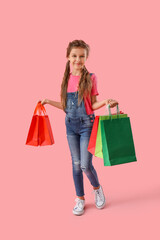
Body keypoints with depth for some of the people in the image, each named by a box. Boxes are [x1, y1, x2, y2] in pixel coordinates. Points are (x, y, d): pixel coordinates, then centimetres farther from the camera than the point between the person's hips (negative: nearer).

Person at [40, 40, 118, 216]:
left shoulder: (90, 78, -4)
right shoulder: (66, 79, 7)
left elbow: (93, 105, -4)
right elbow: (66, 105, 13)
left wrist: (106, 101, -22)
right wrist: (49, 102, 11)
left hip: (86, 124, -4)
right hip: (71, 125, 4)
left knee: (85, 165, -4)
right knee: (76, 164, 10)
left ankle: (97, 188, 28)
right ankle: (80, 198, 26)